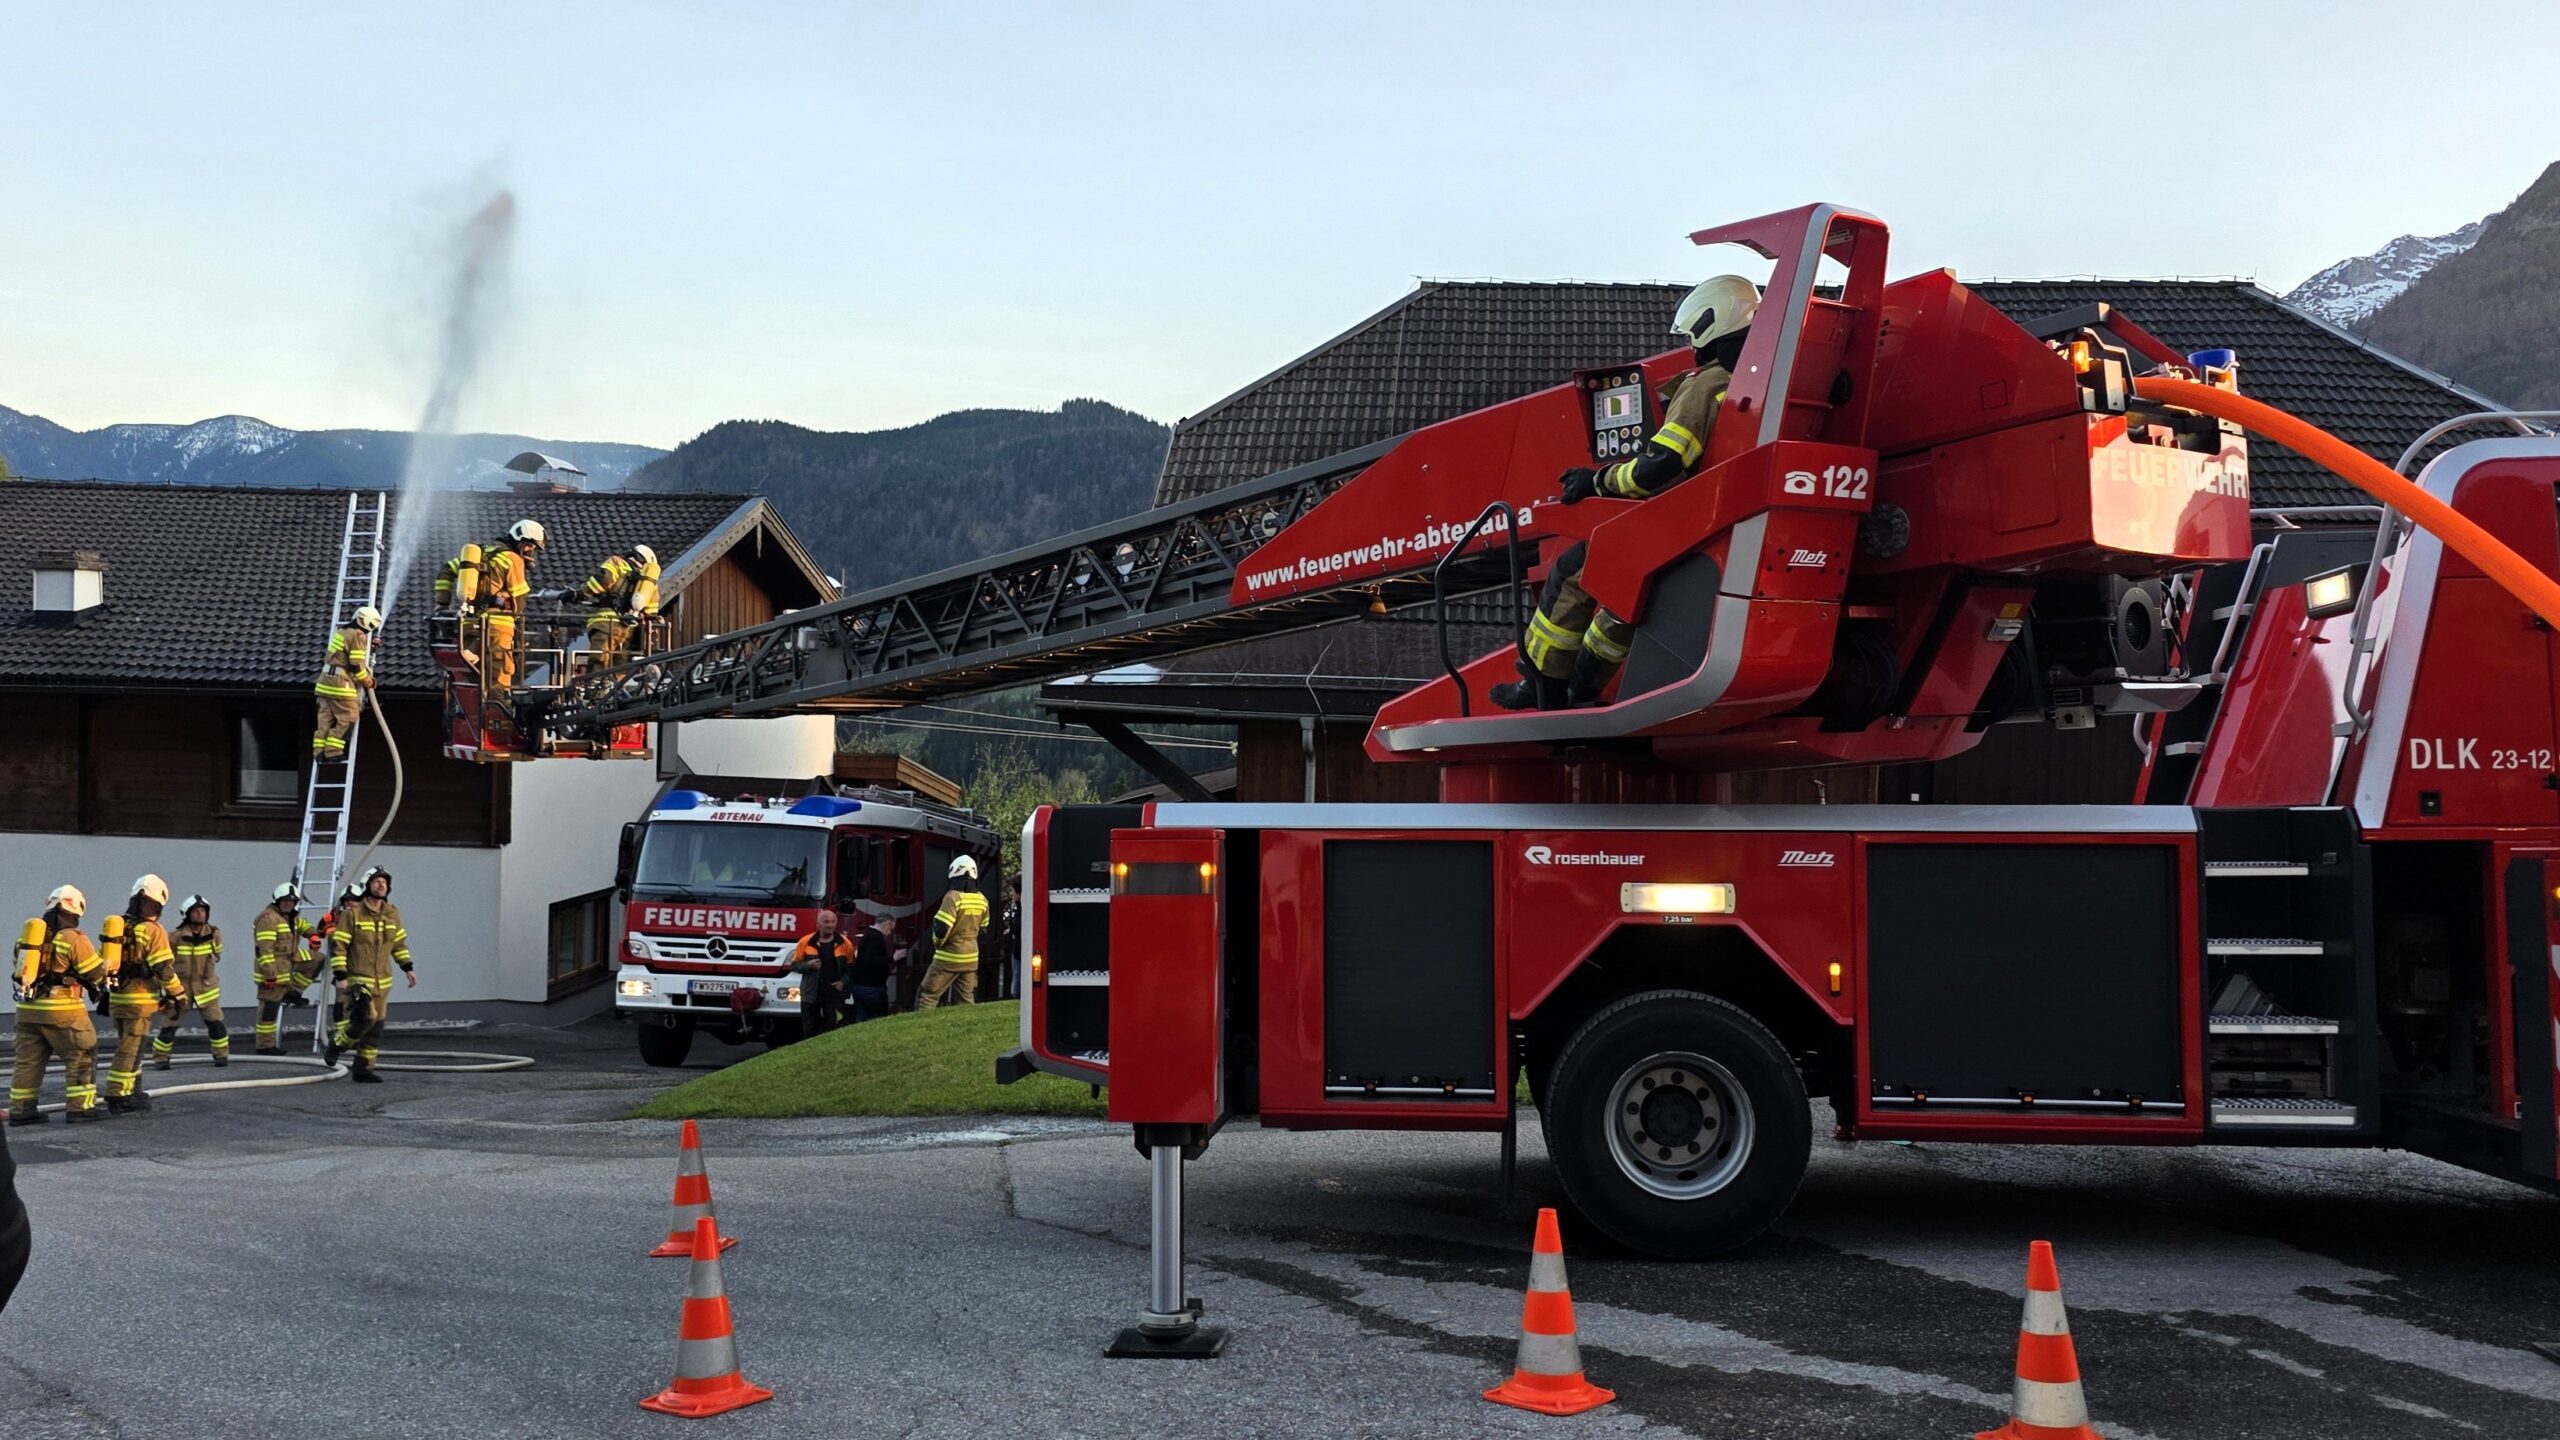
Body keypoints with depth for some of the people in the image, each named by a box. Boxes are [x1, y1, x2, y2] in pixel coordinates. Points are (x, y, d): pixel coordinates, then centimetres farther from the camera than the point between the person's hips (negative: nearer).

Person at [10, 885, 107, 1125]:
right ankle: (80, 1106, -1)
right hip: (61, 1009, -7)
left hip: (27, 1008, 7)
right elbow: (96, 973, -4)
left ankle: (21, 1110, 13)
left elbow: (17, 969, 18)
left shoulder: (26, 934, 10)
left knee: (28, 1060, 12)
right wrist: (104, 984, 17)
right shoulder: (74, 939, -10)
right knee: (82, 1056, 2)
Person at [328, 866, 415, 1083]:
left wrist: (408, 968, 10)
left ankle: (363, 1070, 14)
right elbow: (338, 945, -10)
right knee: (366, 1018, -20)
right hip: (357, 979, -6)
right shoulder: (352, 913, -10)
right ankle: (338, 1044, 7)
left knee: (375, 1028, 5)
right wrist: (340, 976, -16)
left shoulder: (392, 914, 7)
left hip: (382, 982, 6)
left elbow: (399, 943, 19)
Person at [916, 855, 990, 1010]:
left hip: (949, 956, -6)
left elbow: (942, 928, -19)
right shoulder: (982, 900, 3)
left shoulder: (953, 896, -16)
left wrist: (937, 943, 0)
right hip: (971, 958, 6)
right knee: (966, 1000, 12)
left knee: (928, 995, 0)